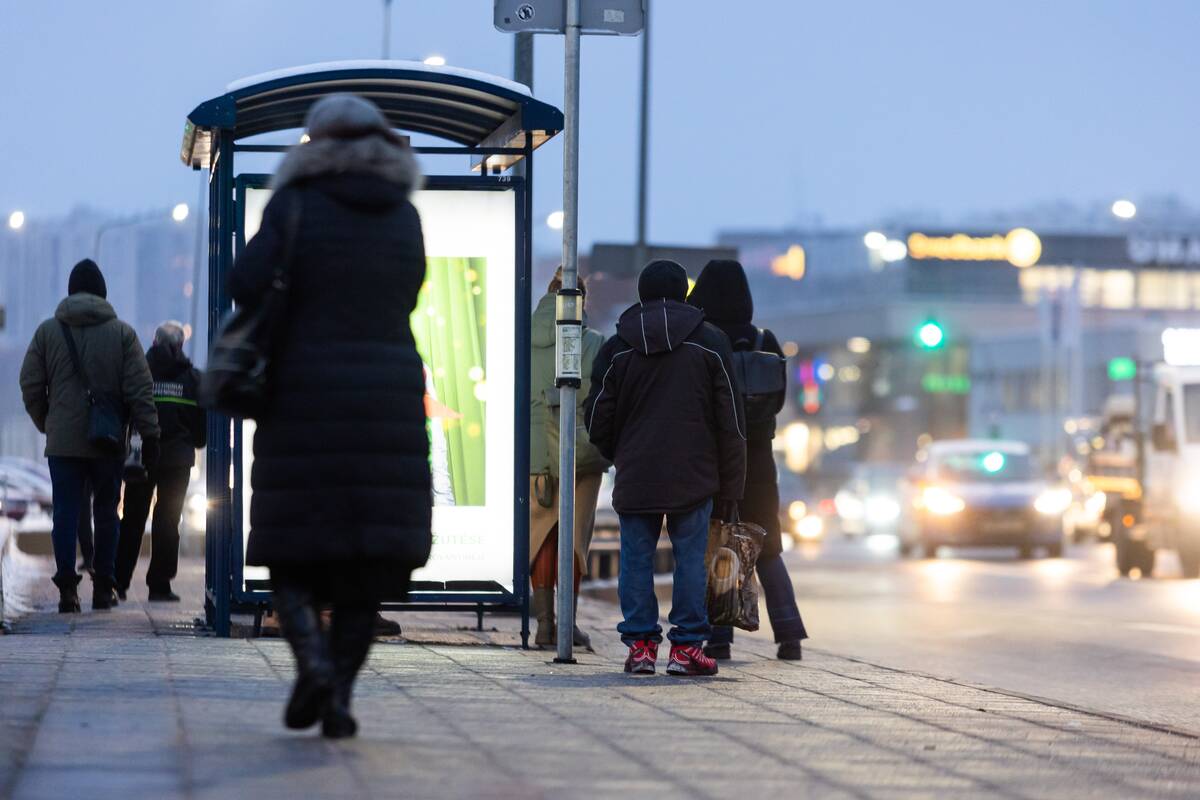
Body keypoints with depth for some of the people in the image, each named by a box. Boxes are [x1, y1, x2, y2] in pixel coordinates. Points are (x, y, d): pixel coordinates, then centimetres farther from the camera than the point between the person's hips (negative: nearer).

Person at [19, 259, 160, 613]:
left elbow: (31, 385, 5)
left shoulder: (47, 331, 3)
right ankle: (103, 588, 10)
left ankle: (67, 584, -14)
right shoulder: (122, 333, -1)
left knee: (66, 513, -1)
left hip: (62, 441, 0)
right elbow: (140, 389, -3)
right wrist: (149, 434, 0)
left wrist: (47, 424, 19)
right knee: (106, 513, 10)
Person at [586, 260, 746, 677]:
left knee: (636, 559, 6)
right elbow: (731, 422, 3)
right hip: (694, 477, -1)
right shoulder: (711, 343, 3)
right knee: (690, 558, 1)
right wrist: (730, 487, 7)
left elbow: (598, 421, 7)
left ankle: (640, 644, 5)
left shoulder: (616, 349, 5)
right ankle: (686, 647, -1)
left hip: (635, 477, 1)